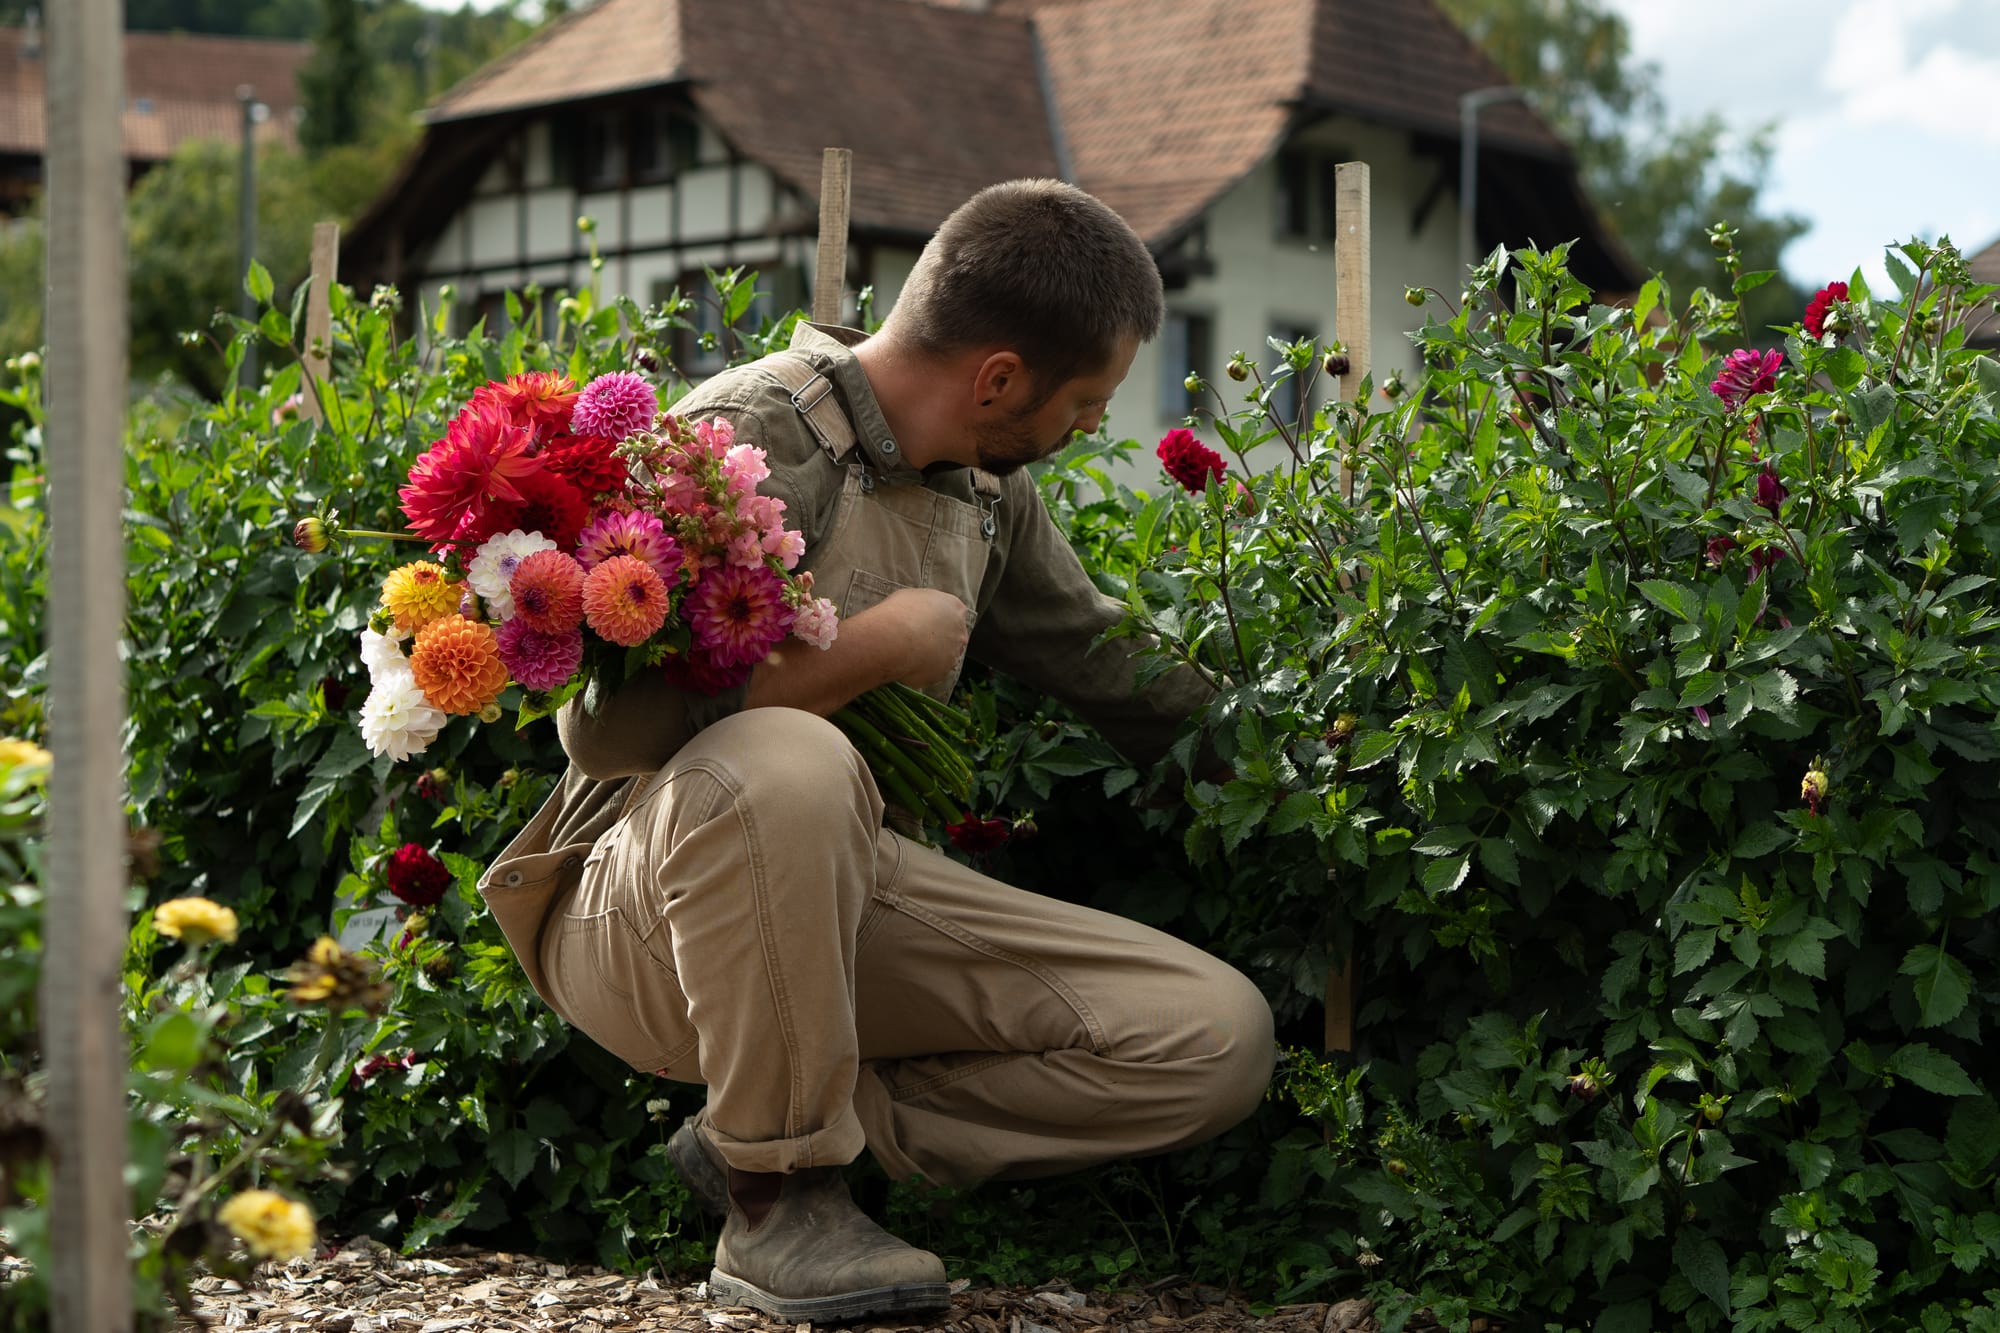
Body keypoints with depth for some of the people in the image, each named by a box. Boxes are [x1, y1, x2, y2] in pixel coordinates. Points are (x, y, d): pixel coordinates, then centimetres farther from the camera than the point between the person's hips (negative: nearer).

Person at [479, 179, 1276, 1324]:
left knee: (1220, 1037, -8)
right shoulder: (748, 440, -16)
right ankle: (777, 1198, -18)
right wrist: (883, 645, -17)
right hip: (635, 915, -7)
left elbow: (1111, 668, 25)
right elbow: (610, 726, -25)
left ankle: (792, 1135, -1)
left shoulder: (989, 490, 10)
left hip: (843, 893, 7)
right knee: (789, 763, -42)